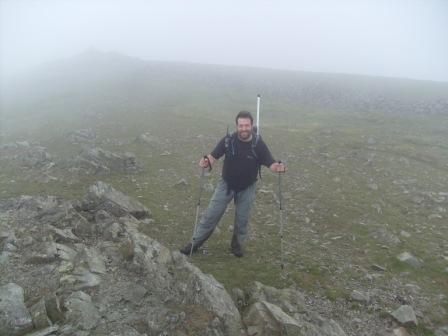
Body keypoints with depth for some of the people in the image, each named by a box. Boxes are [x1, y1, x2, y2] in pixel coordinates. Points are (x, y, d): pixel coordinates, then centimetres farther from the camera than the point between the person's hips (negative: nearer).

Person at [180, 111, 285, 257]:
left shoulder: (258, 144, -17)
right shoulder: (228, 140, -17)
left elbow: (270, 163, -17)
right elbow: (214, 155, -16)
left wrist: (277, 167, -40)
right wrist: (206, 161, -39)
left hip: (247, 188, 0)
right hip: (226, 185, 0)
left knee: (242, 219, 11)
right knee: (211, 214, 3)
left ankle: (237, 244, 37)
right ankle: (195, 243, 19)